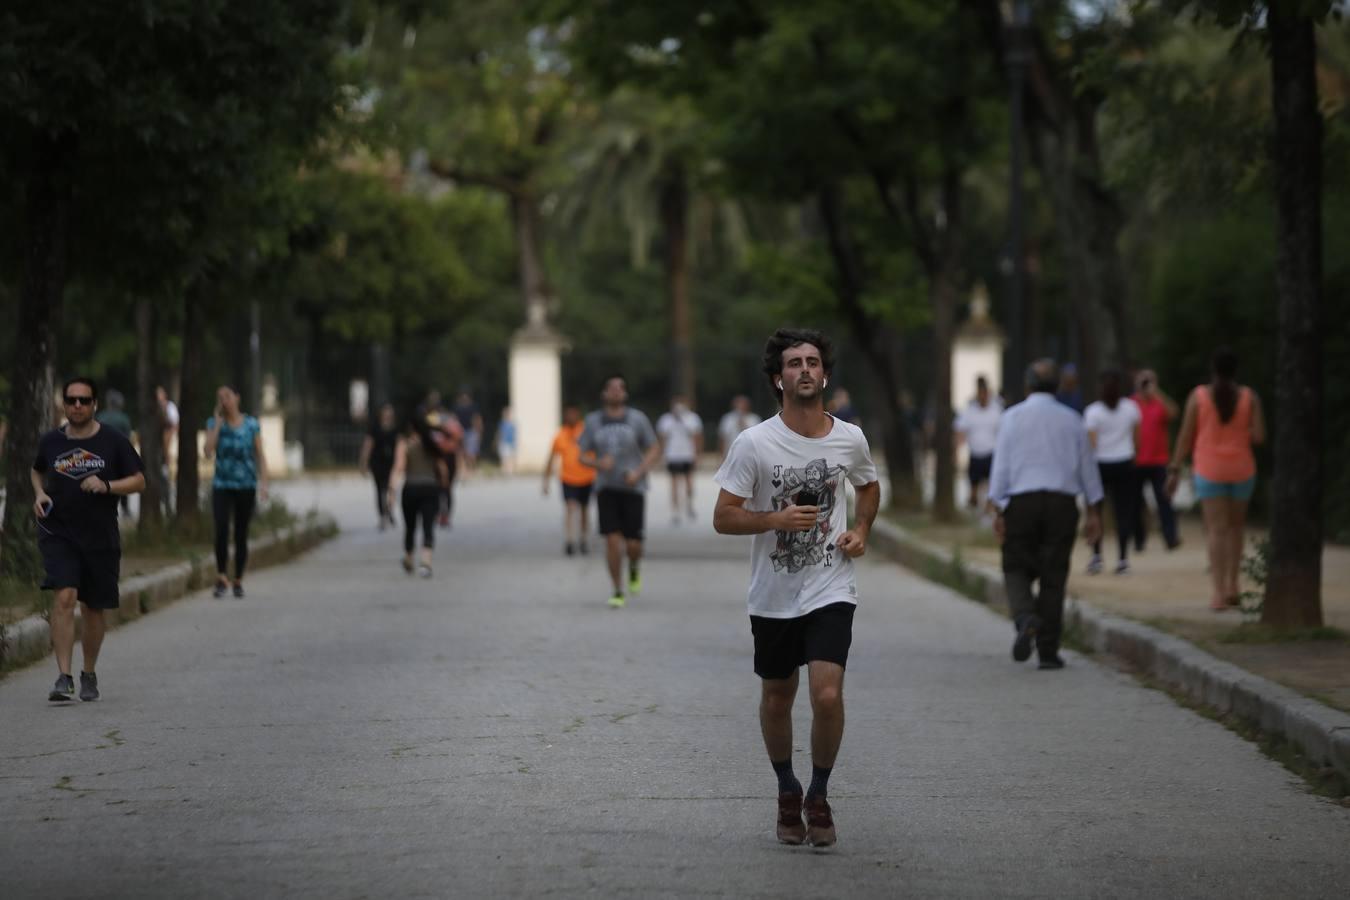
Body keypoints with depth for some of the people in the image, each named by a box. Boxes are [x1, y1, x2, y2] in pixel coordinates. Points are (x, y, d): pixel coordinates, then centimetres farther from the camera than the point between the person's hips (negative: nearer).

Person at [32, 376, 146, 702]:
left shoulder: (114, 442, -1)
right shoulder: (50, 442, 4)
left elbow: (139, 481, 1)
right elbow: (37, 471, 24)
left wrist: (107, 486, -16)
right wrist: (39, 493, 3)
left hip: (100, 537, 0)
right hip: (58, 532, 0)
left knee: (93, 608, 9)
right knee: (65, 597, -18)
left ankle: (89, 675, 30)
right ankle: (64, 678, -20)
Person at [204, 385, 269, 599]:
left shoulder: (251, 424, 1)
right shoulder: (214, 423, 2)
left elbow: (260, 456, 3)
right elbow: (209, 451, -12)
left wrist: (263, 483, -7)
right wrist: (219, 422, -11)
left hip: (246, 486, 0)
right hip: (222, 486, 0)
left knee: (241, 535, 4)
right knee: (221, 530, -20)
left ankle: (238, 582, 14)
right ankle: (221, 578, -13)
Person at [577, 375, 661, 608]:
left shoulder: (638, 419, -3)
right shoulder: (593, 421, 2)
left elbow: (655, 451, 1)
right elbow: (583, 456, 5)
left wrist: (639, 472, -16)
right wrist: (598, 464, -18)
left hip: (633, 489, -1)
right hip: (606, 489, 1)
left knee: (633, 543, -5)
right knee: (612, 539, -11)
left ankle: (634, 569, 32)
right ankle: (618, 593, 0)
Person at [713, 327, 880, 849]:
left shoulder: (850, 439, 0)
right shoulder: (754, 444, -10)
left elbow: (869, 486, 22)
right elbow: (723, 518, -8)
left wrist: (861, 531, 5)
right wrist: (776, 519, -23)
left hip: (831, 591, 0)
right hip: (773, 596, 0)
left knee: (827, 696, -15)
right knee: (776, 699, 12)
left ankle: (819, 798, 5)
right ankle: (787, 793, 34)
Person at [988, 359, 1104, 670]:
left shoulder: (1013, 417, 1)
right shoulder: (1071, 420, 8)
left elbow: (1001, 466, -2)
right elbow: (1087, 467, 10)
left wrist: (997, 511, -1)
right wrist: (1094, 513, 15)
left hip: (1021, 503, -1)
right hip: (1062, 502, 1)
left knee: (1017, 569, 9)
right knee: (1053, 577, 5)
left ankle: (1026, 617, -22)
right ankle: (1048, 651, 4)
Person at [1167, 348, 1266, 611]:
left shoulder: (1198, 396, -5)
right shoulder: (1249, 397, -3)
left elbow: (1185, 436, -5)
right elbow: (1259, 436, -8)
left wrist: (1174, 470, 1)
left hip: (1209, 469, -1)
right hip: (1241, 469, 1)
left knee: (1216, 529, -3)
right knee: (1235, 526, 18)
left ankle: (1218, 590, -14)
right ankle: (1232, 584, 13)